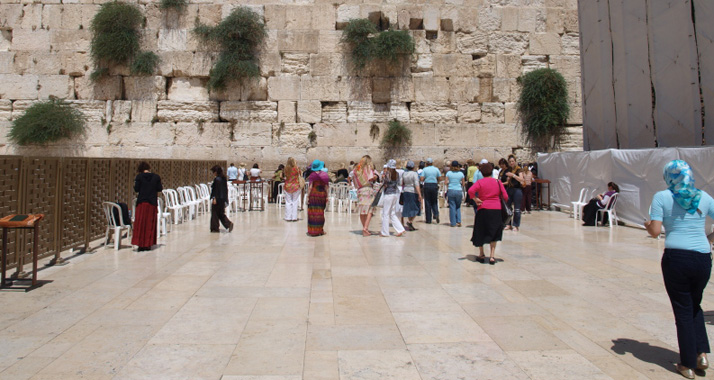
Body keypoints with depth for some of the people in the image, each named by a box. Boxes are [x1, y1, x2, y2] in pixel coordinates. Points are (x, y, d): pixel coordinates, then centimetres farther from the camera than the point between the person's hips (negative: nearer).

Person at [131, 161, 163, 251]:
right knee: (150, 224, 8)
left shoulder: (139, 177, -5)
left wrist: (135, 184, 16)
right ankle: (148, 244, 9)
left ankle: (141, 244, 4)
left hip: (142, 202, -1)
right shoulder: (156, 177, -2)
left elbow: (136, 189, -4)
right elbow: (159, 189, 0)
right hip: (152, 203, 1)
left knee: (140, 224, 6)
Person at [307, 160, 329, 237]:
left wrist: (307, 196, -3)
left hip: (314, 194, -3)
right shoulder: (324, 175, 2)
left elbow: (310, 187, -7)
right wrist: (326, 197, 11)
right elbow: (326, 187, 4)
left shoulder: (312, 175, -6)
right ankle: (320, 230, 15)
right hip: (322, 194, 3)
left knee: (313, 212, 1)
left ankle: (312, 231, 1)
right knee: (320, 212, 11)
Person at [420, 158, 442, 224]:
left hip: (427, 186, -1)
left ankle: (428, 220, 5)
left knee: (427, 203, 4)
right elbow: (440, 178, 3)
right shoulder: (436, 169, 4)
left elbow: (422, 179, -9)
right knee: (434, 202, 14)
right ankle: (436, 214, -13)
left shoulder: (424, 169, -1)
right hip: (434, 186, 1)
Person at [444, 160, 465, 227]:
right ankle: (459, 221, 5)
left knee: (452, 207, 4)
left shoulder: (449, 173, 0)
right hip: (459, 191, 1)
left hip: (451, 191, -1)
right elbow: (463, 184, 5)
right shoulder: (461, 173, 3)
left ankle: (453, 223, 5)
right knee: (458, 207, 14)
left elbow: (446, 182, -3)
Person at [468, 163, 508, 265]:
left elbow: (471, 190, -19)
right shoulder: (498, 182, 4)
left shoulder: (480, 182, -2)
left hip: (483, 209, -1)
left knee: (480, 232, 15)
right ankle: (492, 256, 5)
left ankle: (481, 255, 21)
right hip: (497, 210, 2)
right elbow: (505, 197, 1)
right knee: (494, 233, 12)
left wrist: (475, 199, -6)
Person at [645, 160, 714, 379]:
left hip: (676, 258, -3)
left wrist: (647, 225, 11)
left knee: (683, 311, 9)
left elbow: (655, 231, -10)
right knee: (695, 306, 26)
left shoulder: (662, 197, -3)